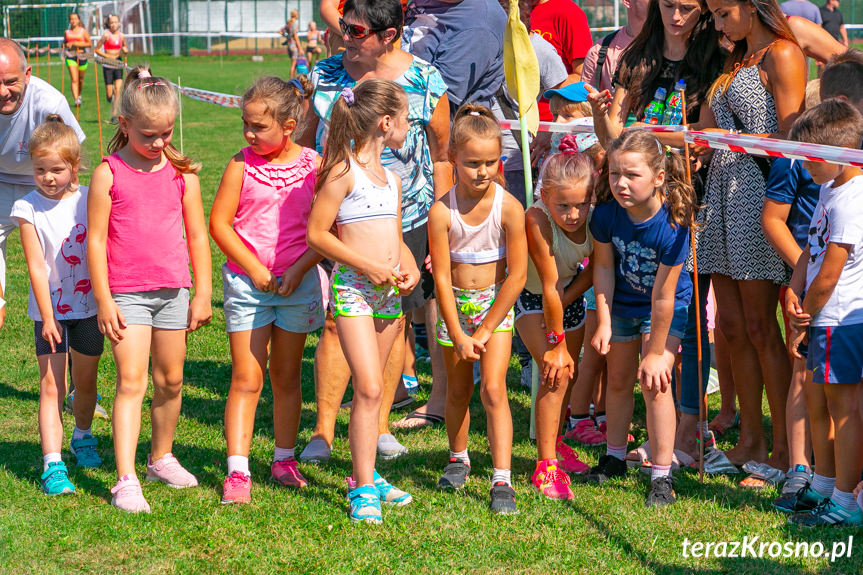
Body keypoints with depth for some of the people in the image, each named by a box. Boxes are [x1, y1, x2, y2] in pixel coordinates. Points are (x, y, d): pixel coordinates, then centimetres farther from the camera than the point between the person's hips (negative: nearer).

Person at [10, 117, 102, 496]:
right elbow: (36, 266, -11)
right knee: (51, 385, -8)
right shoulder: (28, 208, -8)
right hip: (50, 310, -2)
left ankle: (83, 437, 42)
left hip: (88, 306, 2)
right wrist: (47, 316, -14)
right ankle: (53, 464, -12)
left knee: (85, 381, 15)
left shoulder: (89, 200, -4)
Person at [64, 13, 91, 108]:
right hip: (70, 56, 0)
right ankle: (76, 100, -20)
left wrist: (78, 44, -12)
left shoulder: (83, 31, 3)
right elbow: (64, 43, 22)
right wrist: (67, 45, -1)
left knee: (80, 79, 11)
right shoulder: (67, 32, 11)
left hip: (81, 56, 0)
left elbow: (90, 44, 0)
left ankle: (79, 95, 37)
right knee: (74, 79, -14)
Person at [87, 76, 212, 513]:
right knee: (131, 382, -11)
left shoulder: (181, 174, 3)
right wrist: (103, 301, -9)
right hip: (126, 292, -4)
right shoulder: (108, 174, -6)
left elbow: (197, 235, 9)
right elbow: (96, 240, -6)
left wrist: (203, 294, 7)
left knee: (170, 380, 13)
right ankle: (126, 481, -13)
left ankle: (161, 457, 33)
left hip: (173, 290, 4)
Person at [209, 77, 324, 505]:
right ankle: (237, 471, -3)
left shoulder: (313, 165, -2)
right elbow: (219, 222, -5)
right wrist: (254, 268, -11)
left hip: (297, 282, 1)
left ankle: (284, 460, 26)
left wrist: (300, 269, -12)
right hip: (247, 281, -1)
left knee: (287, 377, 13)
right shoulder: (241, 165, -4)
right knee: (246, 379, -4)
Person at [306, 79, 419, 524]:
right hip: (352, 287, -7)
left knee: (371, 388, 12)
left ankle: (365, 477, 22)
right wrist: (368, 267, -15)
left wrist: (411, 270, 4)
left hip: (389, 293, 7)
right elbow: (317, 234, -11)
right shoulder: (343, 172, -8)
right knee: (368, 388, -13)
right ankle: (363, 488, -10)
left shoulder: (392, 179, 17)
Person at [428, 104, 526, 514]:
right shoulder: (442, 211, -15)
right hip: (454, 306, 2)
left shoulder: (509, 208, -17)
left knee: (492, 389, -12)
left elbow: (516, 275, -13)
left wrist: (484, 331, -12)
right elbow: (442, 277, -11)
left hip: (495, 304, -2)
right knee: (458, 389, 15)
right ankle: (458, 459, 39)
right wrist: (457, 334, -14)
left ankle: (502, 480, -11)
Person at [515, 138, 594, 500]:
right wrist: (555, 343, -26)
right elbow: (549, 286, -32)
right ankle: (546, 465, -11)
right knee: (555, 371, -18)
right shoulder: (537, 220, -37)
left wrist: (566, 299, -21)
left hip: (569, 295, 5)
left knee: (569, 372, 15)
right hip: (531, 297, -5)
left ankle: (555, 443, 40)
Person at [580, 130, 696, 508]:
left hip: (666, 307, -4)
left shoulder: (671, 225, -34)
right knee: (618, 380, 16)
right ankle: (615, 458, 36)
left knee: (655, 383, -14)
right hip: (622, 303, 4)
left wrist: (656, 353, -22)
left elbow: (663, 296, -28)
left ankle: (661, 476, -4)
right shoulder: (607, 213, -24)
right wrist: (604, 322, -13)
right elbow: (604, 267, -9)